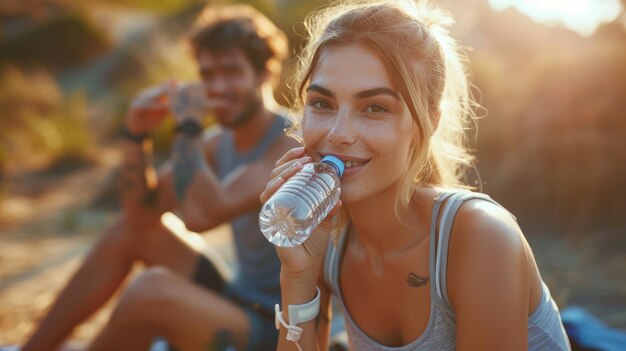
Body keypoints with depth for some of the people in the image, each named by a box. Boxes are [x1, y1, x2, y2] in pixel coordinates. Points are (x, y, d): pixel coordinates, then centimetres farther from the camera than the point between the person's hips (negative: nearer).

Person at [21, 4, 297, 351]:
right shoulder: (220, 142, 4)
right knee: (130, 230, 11)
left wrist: (187, 127, -20)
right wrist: (137, 133, -8)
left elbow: (202, 216, -31)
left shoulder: (291, 145, -19)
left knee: (152, 289, -29)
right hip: (236, 298, 8)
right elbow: (142, 213, 5)